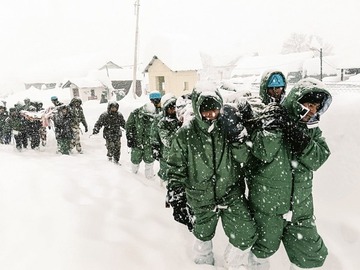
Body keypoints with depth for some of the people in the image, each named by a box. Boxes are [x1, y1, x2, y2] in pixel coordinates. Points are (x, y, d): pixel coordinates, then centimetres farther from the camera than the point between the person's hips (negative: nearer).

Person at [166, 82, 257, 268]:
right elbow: (176, 168, -6)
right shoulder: (185, 134, -12)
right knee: (203, 235, 20)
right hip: (201, 199, 0)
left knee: (246, 236, -2)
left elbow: (243, 157, -11)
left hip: (232, 194, 0)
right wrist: (176, 196, -11)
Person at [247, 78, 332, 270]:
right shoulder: (273, 118, -12)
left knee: (311, 254, 15)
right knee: (265, 246, 18)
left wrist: (301, 140, -25)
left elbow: (318, 159, -11)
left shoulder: (312, 128, 2)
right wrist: (272, 128, -35)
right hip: (267, 202, -4)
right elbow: (263, 153, -24)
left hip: (300, 204, 4)